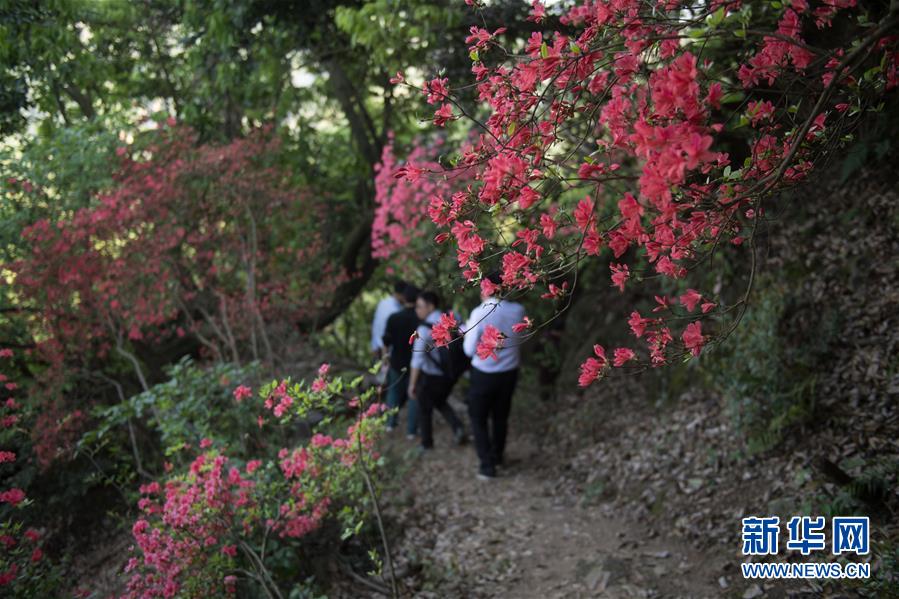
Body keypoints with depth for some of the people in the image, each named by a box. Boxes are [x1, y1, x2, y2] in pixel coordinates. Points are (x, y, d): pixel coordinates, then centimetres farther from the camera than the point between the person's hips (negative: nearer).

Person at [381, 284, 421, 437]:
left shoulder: (393, 318, -10)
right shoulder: (421, 319, -15)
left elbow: (386, 342, -6)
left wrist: (386, 359, 7)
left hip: (397, 362, 2)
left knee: (394, 391, 21)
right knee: (414, 395, 9)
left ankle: (391, 423, 23)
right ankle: (411, 430, 10)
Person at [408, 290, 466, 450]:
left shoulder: (424, 329, -22)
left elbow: (417, 360, -24)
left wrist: (412, 384, -18)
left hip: (431, 377, -6)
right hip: (450, 375, 6)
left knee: (424, 409, 17)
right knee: (440, 402, 29)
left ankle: (427, 444, 30)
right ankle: (457, 426, 9)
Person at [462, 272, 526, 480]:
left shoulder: (479, 313, -21)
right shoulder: (518, 310, -10)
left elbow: (470, 350, -15)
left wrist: (466, 331, 2)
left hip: (484, 374, -4)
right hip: (509, 372, 4)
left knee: (478, 418, 12)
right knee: (501, 416, 22)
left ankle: (487, 465, 7)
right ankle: (497, 456, 40)